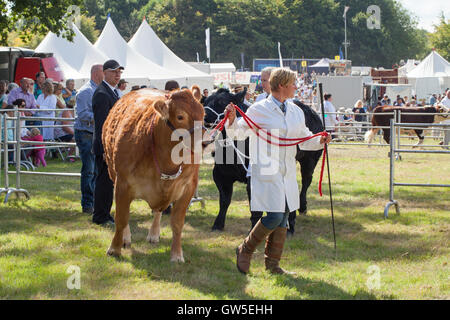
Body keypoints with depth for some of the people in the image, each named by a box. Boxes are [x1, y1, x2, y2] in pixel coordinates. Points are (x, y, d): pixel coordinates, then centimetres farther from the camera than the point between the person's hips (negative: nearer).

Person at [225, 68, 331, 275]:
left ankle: (272, 263, 19)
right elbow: (238, 132, 2)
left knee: (283, 218, 8)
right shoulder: (259, 110, -5)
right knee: (274, 217, -14)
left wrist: (319, 141, 1)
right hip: (266, 170, -7)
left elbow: (305, 138, 20)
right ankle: (245, 250, 7)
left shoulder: (296, 112, 12)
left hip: (287, 172, 7)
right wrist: (231, 121, -18)